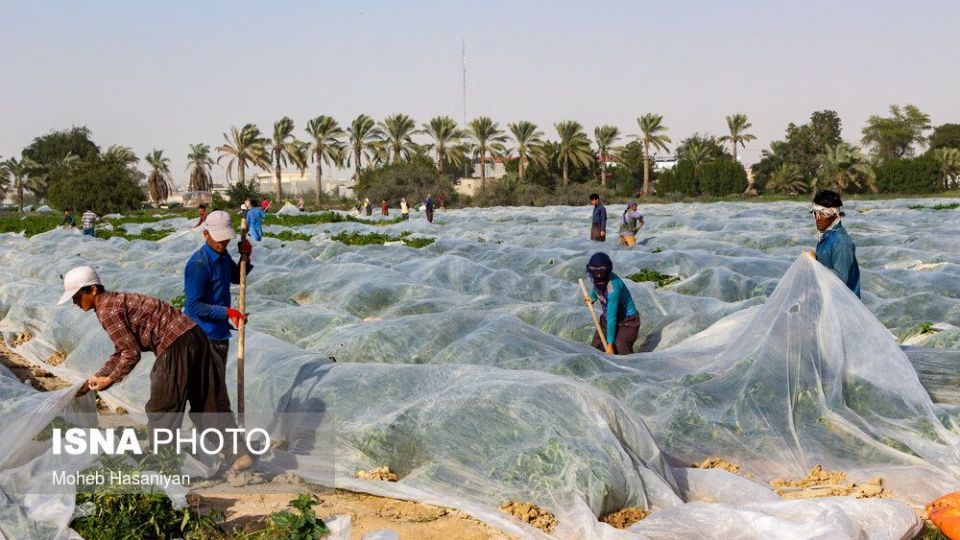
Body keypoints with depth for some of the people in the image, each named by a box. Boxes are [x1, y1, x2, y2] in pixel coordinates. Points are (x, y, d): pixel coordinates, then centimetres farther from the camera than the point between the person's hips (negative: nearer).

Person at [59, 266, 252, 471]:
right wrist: (97, 377, 25)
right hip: (193, 336, 10)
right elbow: (122, 351, 27)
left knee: (161, 409, 4)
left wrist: (110, 379, 2)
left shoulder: (107, 310, -9)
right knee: (209, 402, 12)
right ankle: (238, 454, 12)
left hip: (174, 345, -10)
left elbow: (132, 354, -11)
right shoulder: (116, 302, 21)